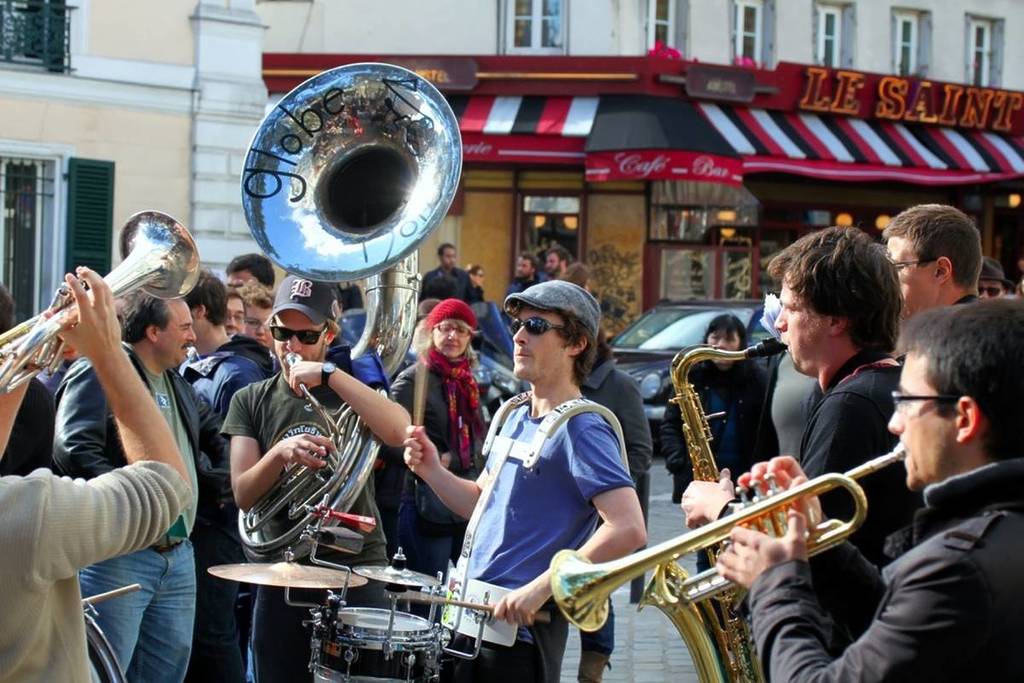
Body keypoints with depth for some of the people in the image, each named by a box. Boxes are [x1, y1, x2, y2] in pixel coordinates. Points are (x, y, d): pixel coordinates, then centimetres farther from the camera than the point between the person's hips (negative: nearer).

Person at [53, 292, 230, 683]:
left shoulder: (177, 384, 19)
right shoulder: (99, 373, -9)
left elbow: (214, 434, 35)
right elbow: (73, 449, -22)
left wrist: (218, 482, 15)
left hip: (179, 558, 9)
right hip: (118, 557, -9)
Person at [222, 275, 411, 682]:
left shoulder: (353, 383, 4)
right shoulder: (251, 401, 7)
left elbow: (399, 433, -17)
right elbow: (243, 494, -2)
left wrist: (331, 375, -20)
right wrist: (280, 453, -21)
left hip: (356, 569, -2)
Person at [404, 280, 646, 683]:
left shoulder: (580, 430, -14)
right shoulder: (515, 416, 12)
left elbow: (629, 530, -23)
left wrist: (541, 588, -24)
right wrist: (432, 472, 2)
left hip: (518, 630, -8)